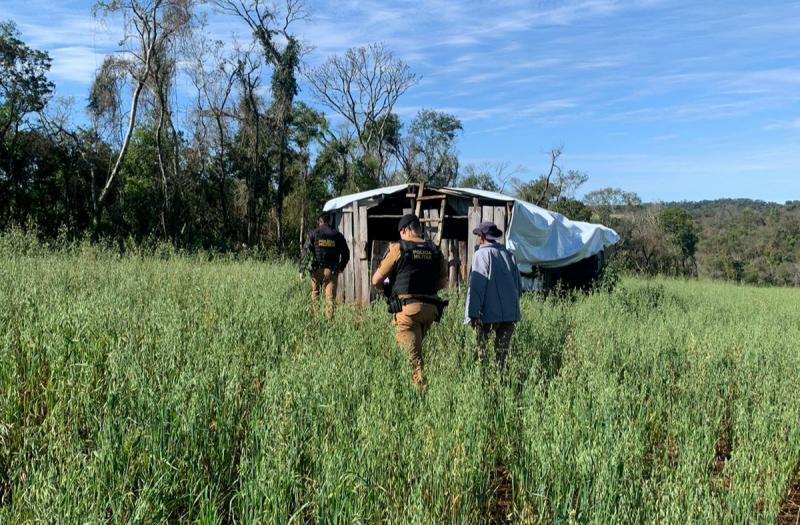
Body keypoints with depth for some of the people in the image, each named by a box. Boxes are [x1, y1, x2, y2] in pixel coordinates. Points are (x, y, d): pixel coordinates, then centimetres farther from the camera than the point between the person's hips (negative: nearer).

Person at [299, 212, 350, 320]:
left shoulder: (314, 233, 0)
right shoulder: (337, 235, 5)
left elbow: (305, 251, -6)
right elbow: (346, 253, 11)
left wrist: (302, 269, -5)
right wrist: (341, 267, 26)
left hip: (317, 269, -1)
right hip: (332, 270, 1)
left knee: (315, 292, 17)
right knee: (330, 296, 3)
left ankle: (315, 316, 13)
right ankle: (329, 318, -2)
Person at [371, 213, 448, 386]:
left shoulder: (398, 249, -4)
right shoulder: (435, 250, 9)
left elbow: (376, 280, -1)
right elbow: (443, 282, 14)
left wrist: (388, 288, 19)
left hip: (408, 308, -5)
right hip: (430, 308, 6)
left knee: (413, 356, -4)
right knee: (416, 347, 22)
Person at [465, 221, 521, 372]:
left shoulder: (481, 254, -6)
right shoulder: (508, 254, 12)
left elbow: (476, 286, -13)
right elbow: (518, 284, 16)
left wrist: (472, 313, -13)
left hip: (490, 313, -5)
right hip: (511, 313, 6)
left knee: (479, 346, 4)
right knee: (502, 350, 10)